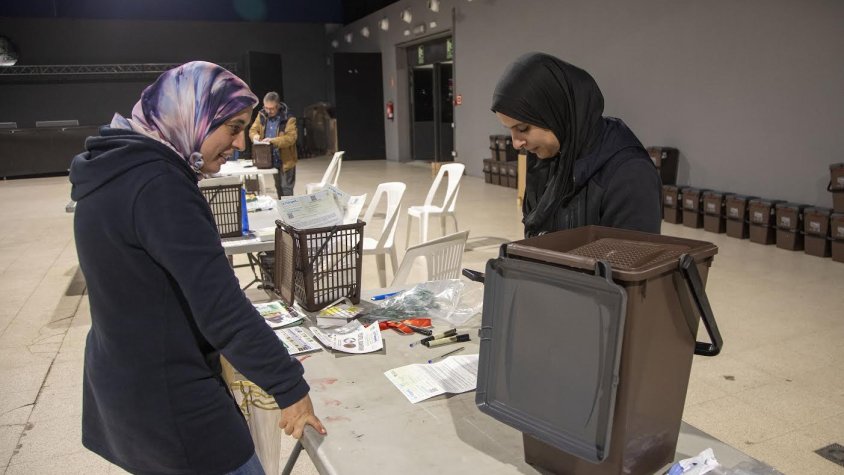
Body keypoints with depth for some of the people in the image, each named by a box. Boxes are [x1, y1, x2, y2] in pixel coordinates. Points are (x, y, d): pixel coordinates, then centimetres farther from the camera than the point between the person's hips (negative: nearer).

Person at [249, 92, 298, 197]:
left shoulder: (288, 119, -16)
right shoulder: (261, 116, 2)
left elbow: (291, 137, -24)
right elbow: (253, 130, 7)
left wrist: (273, 141, -34)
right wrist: (255, 136, -18)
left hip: (286, 160, -6)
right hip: (272, 159, 6)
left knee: (286, 189, -2)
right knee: (278, 187, 19)